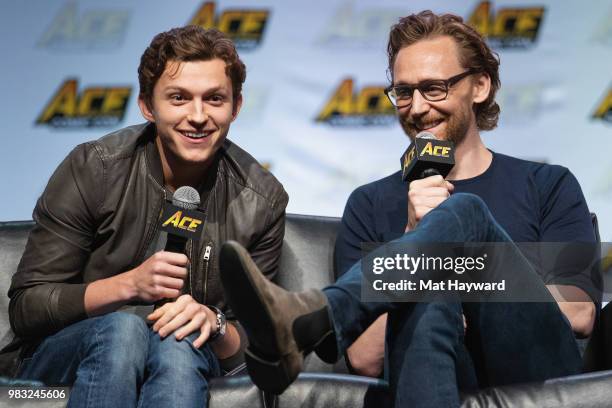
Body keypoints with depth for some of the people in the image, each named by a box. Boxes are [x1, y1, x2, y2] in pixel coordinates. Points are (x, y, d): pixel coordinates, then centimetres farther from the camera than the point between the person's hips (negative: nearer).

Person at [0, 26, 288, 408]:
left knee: (181, 344, -34)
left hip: (184, 362, 0)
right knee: (122, 328, -34)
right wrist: (130, 284, -24)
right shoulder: (92, 169, -11)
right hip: (60, 358, 0)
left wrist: (213, 322, -23)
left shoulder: (262, 200, -5)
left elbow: (254, 338, 1)